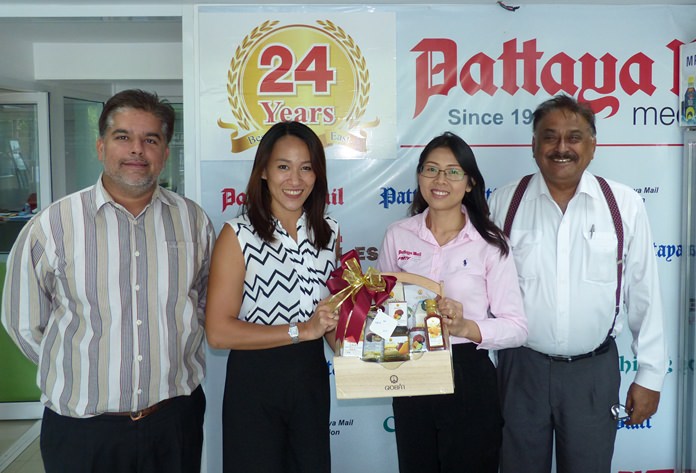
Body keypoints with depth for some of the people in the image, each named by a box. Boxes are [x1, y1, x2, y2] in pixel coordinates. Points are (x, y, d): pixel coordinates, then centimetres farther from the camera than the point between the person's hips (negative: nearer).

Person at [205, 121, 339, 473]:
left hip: (311, 378, 5)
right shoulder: (238, 234, -13)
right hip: (255, 381, -4)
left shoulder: (328, 233, 3)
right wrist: (301, 330, -21)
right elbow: (218, 332, -17)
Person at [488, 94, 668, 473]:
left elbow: (644, 294, -1)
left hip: (594, 370, 0)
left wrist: (650, 374, 2)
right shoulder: (504, 202, -4)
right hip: (521, 366, 1)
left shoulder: (624, 204, -5)